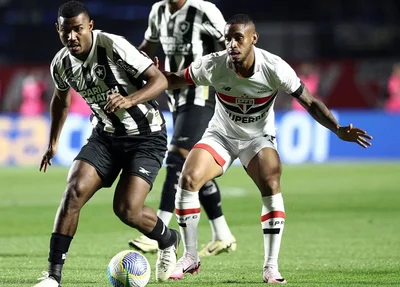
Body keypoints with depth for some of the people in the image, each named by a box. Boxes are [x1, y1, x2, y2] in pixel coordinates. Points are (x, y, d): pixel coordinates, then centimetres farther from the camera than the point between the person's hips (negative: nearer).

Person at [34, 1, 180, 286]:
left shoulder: (113, 46, -23)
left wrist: (129, 100, -38)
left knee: (127, 210, -17)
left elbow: (159, 80, -21)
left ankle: (169, 241, 18)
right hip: (106, 135, 5)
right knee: (74, 192, -17)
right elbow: (61, 98, 20)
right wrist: (53, 142, 22)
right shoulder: (60, 65, -4)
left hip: (146, 136, -5)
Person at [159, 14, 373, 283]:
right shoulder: (213, 65, -22)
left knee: (271, 184, -28)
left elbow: (310, 102, -17)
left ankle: (271, 266, -18)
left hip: (258, 138, -1)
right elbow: (175, 80, -8)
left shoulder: (275, 68, -25)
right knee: (188, 179, -21)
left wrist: (338, 130, -30)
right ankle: (190, 257, -3)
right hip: (221, 135, 1)